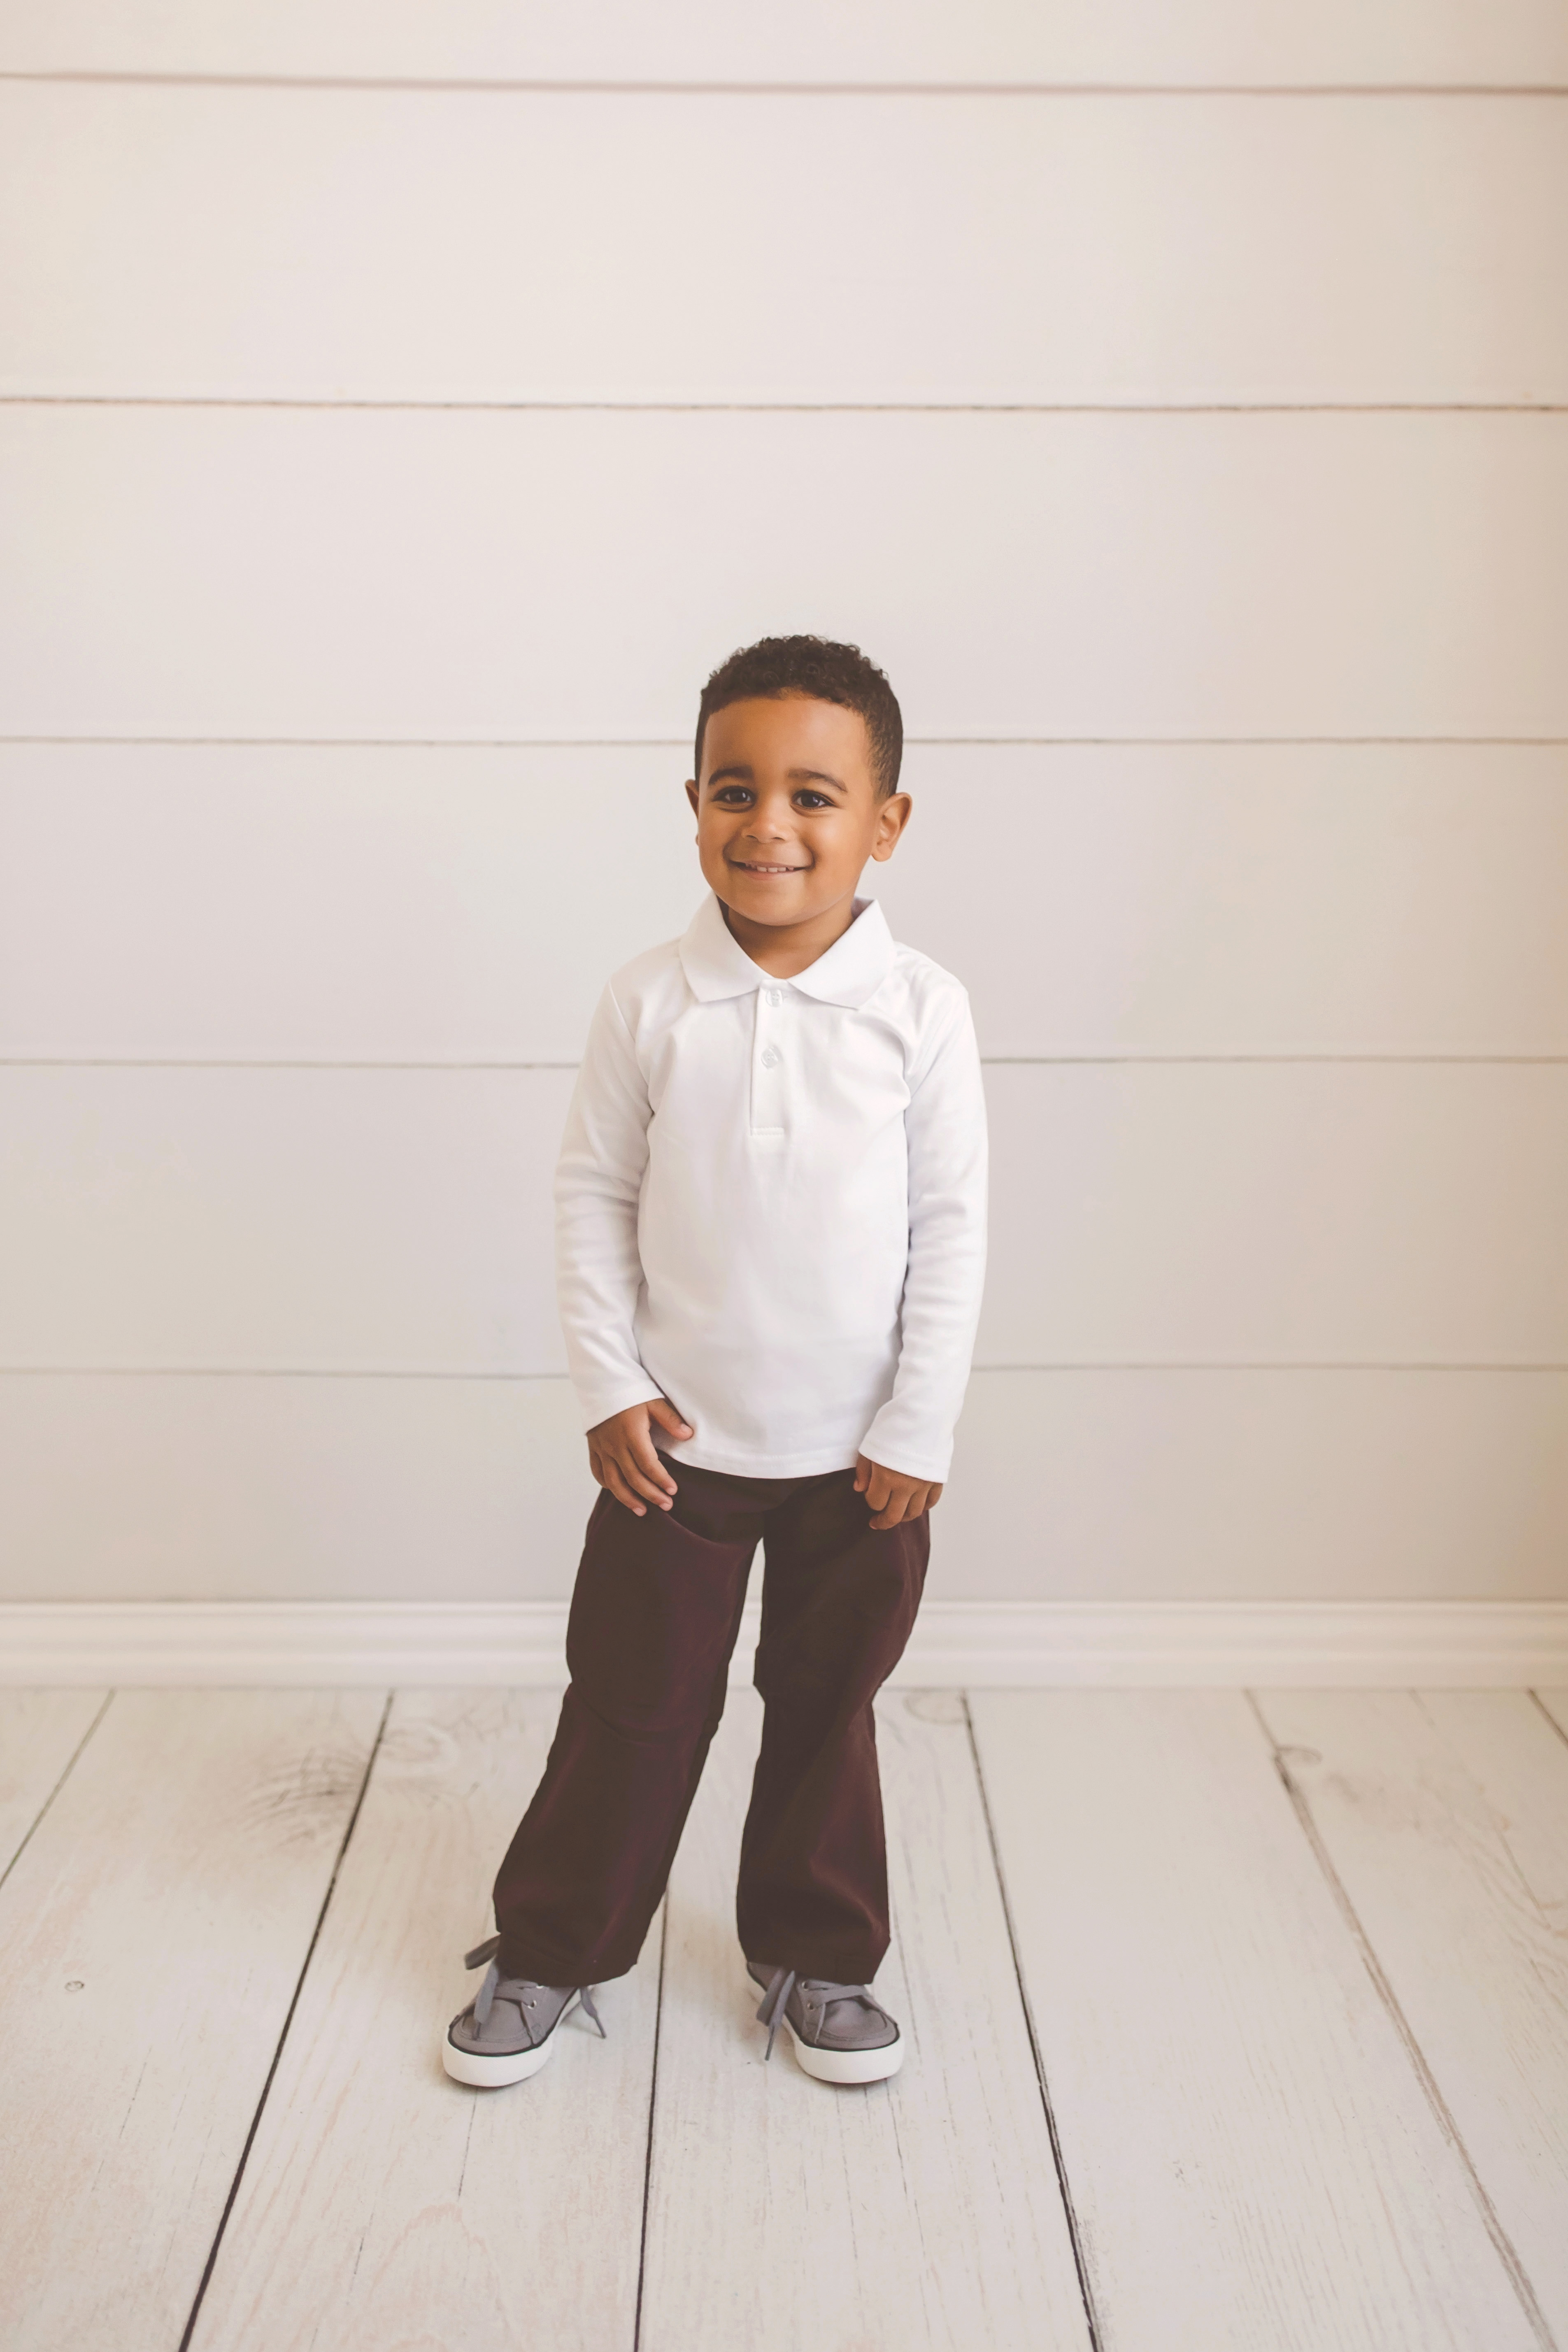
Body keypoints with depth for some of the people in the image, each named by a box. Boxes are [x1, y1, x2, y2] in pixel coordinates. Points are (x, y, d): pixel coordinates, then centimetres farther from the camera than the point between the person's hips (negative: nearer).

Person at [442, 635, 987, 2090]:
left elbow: (953, 1227, -5)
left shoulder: (921, 1009, -9)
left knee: (826, 1709, 17)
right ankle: (548, 1950, 34)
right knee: (632, 1704, 13)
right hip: (676, 1439, 0)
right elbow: (591, 1197, -1)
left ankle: (816, 1959, 37)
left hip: (858, 1453, 0)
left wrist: (920, 1426, -6)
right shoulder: (651, 1002, -7)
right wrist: (609, 1389, -6)